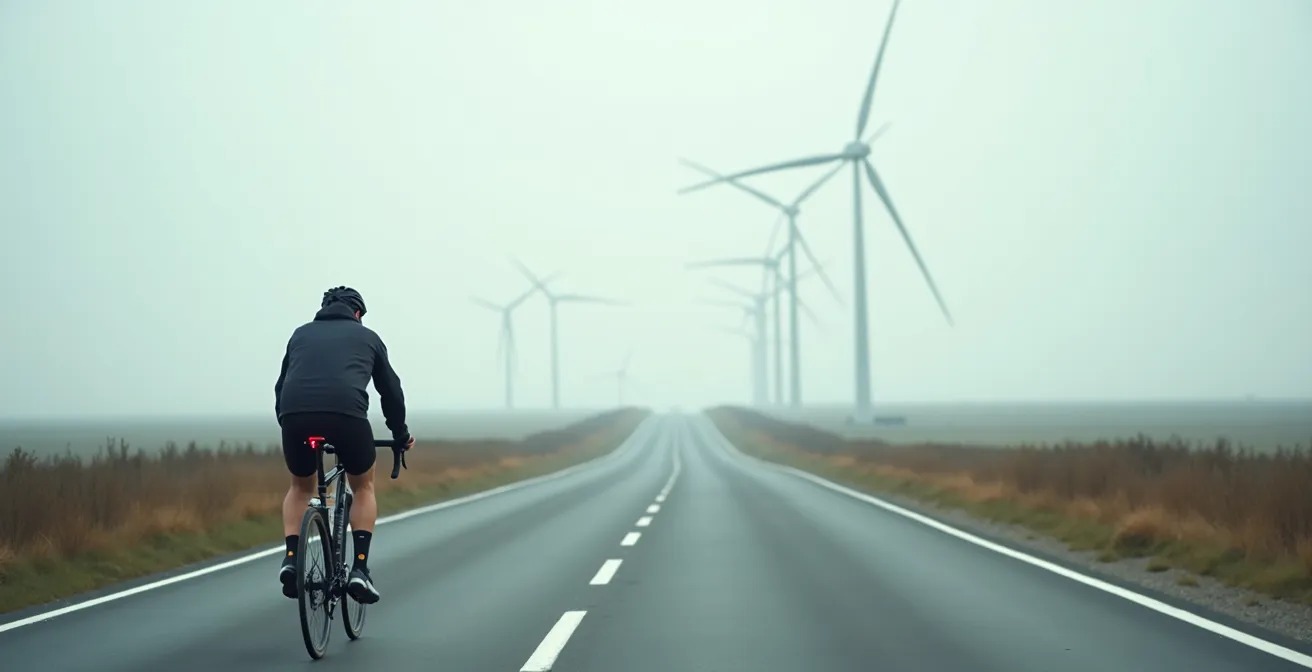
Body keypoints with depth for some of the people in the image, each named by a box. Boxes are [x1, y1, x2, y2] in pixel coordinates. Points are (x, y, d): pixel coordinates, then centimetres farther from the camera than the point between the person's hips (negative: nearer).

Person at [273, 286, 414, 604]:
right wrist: (401, 434, 46)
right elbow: (391, 390, 32)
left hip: (295, 416, 2)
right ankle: (360, 567, 9)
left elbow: (281, 386, 33)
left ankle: (291, 558, 11)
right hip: (347, 414, -2)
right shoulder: (367, 336, 26)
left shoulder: (301, 334, 31)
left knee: (301, 487, 29)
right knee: (363, 487, 24)